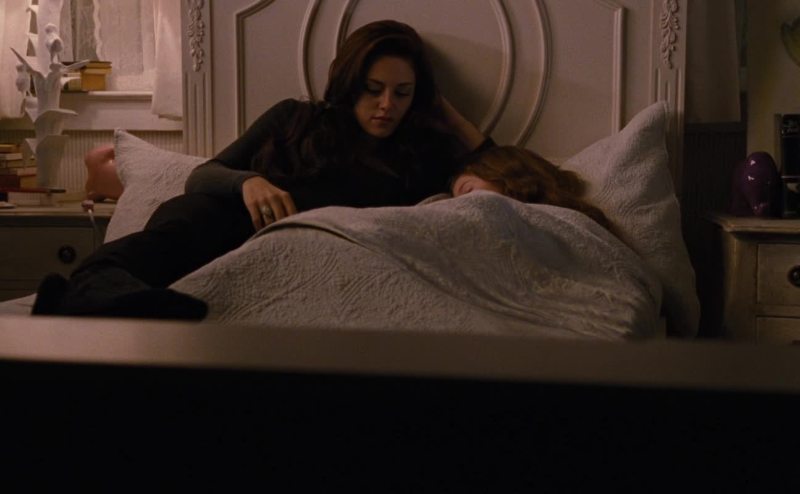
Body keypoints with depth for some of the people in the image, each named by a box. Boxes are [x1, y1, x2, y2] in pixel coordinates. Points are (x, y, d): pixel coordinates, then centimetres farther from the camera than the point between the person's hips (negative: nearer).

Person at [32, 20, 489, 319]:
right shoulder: (294, 118, 26)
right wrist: (248, 181, -6)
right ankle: (99, 284, -69)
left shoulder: (421, 153, 28)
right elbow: (202, 175, 19)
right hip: (235, 221, 1)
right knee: (187, 220, -38)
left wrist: (445, 110, 26)